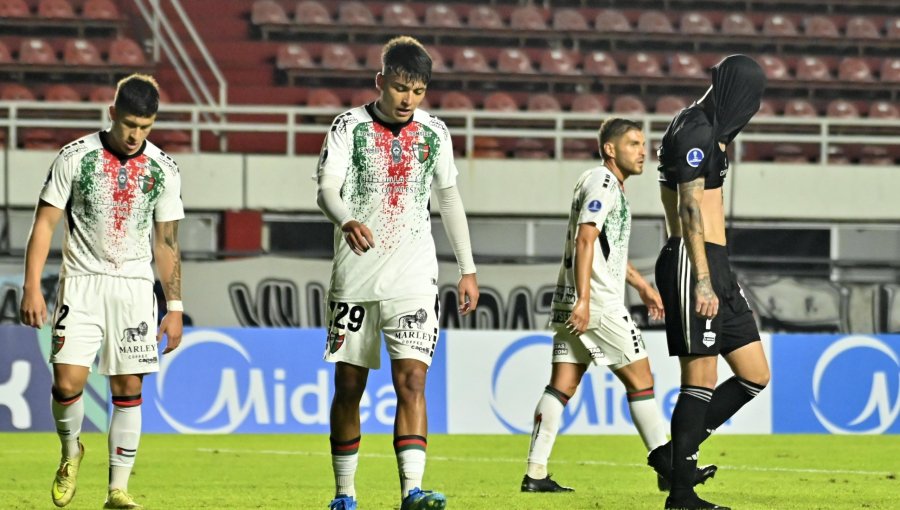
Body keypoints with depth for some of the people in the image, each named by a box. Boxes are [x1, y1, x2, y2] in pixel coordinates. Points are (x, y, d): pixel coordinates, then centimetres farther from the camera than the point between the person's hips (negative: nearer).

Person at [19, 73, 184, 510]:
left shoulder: (164, 170, 2)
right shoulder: (76, 157, -5)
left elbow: (166, 243, 10)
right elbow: (45, 223, -3)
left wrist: (175, 308, 8)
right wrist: (32, 287, -11)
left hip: (134, 288, 2)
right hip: (82, 282, -2)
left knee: (128, 388, -1)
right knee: (68, 381, -13)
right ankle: (71, 450, 17)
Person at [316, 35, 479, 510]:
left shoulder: (434, 132, 7)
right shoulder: (351, 126, -2)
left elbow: (449, 198, 17)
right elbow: (327, 188, -14)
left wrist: (468, 269, 16)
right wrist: (346, 221, -36)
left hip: (414, 279, 1)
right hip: (355, 276, -1)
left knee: (411, 380, -14)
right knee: (348, 386, 6)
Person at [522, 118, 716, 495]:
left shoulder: (610, 185, 22)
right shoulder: (602, 183, -10)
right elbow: (585, 241, -20)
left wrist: (642, 285, 36)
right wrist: (583, 300, -26)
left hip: (571, 304, 10)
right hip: (599, 305, -10)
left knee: (562, 385, 4)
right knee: (640, 379, -3)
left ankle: (535, 474, -1)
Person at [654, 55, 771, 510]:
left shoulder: (702, 128, 20)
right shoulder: (696, 133, -12)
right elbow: (690, 211, -19)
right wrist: (702, 282, -23)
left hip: (715, 267, 10)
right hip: (695, 265, -10)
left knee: (755, 375, 7)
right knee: (701, 381, -9)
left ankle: (678, 451, 13)